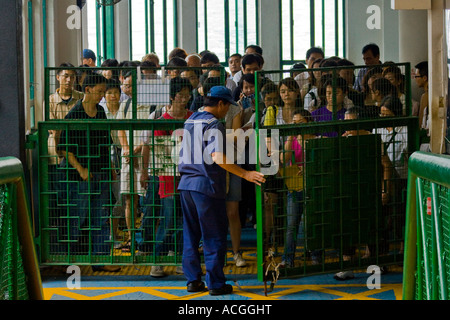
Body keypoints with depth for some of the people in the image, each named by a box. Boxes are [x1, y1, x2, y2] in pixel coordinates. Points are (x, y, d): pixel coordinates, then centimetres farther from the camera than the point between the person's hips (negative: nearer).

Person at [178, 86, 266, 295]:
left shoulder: (190, 121, 14)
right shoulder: (214, 125, -12)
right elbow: (217, 157, -25)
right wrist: (245, 174, -25)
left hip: (186, 184, 8)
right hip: (207, 186, -8)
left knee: (191, 235, 13)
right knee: (214, 237, 0)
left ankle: (193, 280, 15)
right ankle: (216, 284, 1)